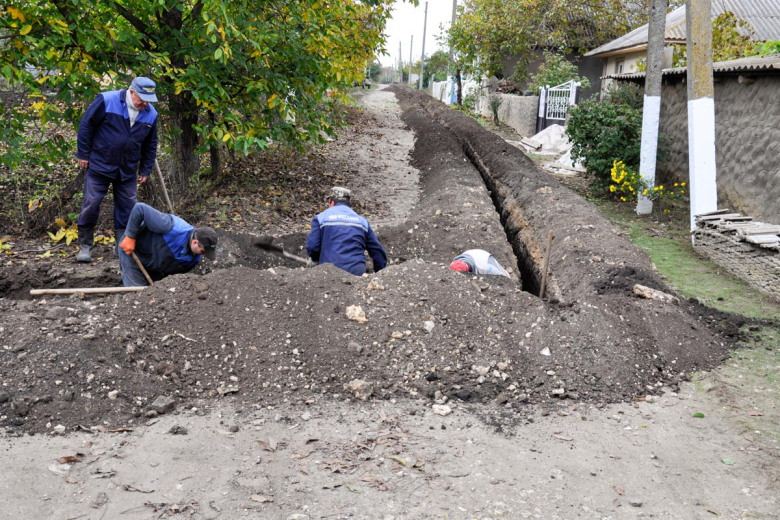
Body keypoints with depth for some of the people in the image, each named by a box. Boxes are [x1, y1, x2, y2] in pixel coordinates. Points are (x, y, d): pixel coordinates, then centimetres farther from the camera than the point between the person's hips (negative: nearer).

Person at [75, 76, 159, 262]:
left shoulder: (151, 114, -1)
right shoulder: (106, 101, -14)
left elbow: (150, 145, 11)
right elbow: (86, 125, -7)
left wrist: (146, 170, 10)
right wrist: (83, 154, -5)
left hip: (127, 171, 4)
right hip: (99, 165, -4)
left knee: (127, 208, 6)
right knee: (91, 205, -2)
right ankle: (85, 247, 10)